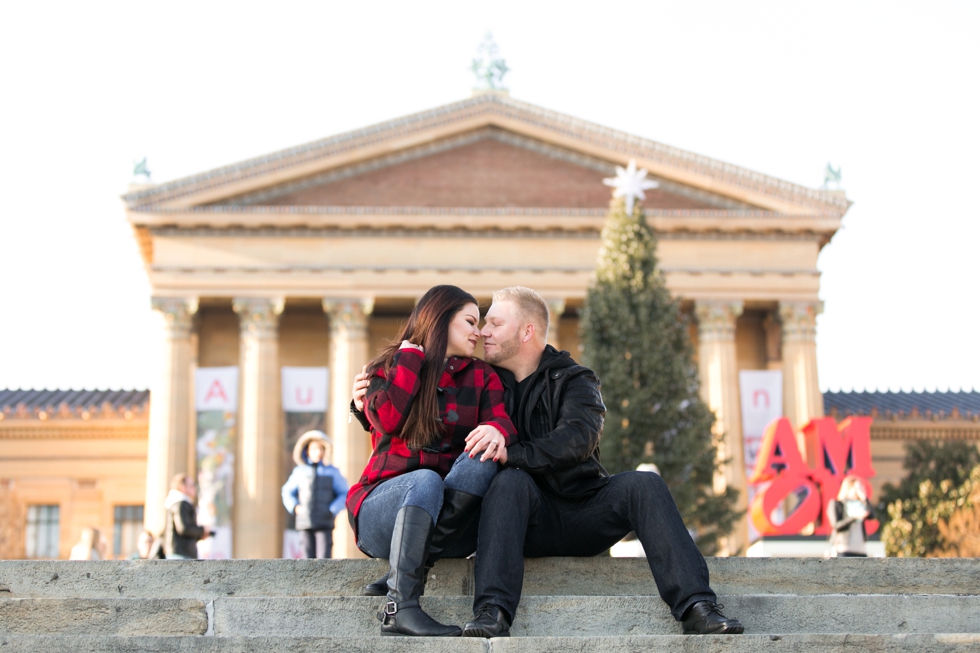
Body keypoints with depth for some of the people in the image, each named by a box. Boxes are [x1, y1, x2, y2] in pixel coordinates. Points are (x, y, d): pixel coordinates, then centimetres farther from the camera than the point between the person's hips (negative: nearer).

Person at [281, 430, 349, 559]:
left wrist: (333, 510, -4)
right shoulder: (299, 471, 10)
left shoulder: (332, 472, 7)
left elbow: (344, 494, 9)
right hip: (305, 523, 2)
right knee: (308, 558, 2)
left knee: (324, 558, -10)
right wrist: (294, 507, 4)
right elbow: (287, 491, 21)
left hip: (324, 523, -2)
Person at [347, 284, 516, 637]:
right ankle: (399, 607, -41)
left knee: (482, 457, -26)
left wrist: (497, 431, -29)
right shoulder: (387, 369, 10)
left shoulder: (482, 377, 16)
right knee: (425, 480, -35)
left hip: (454, 515, 2)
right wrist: (411, 357, -3)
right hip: (383, 502, -2)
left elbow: (500, 420, -5)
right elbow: (387, 421, -11)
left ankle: (408, 571, -32)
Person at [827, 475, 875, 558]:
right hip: (842, 549, -5)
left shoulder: (861, 504, 18)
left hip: (861, 550, 5)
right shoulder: (836, 504, 4)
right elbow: (837, 525, -8)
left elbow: (871, 515, -1)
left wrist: (863, 497, 0)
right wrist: (854, 517, -21)